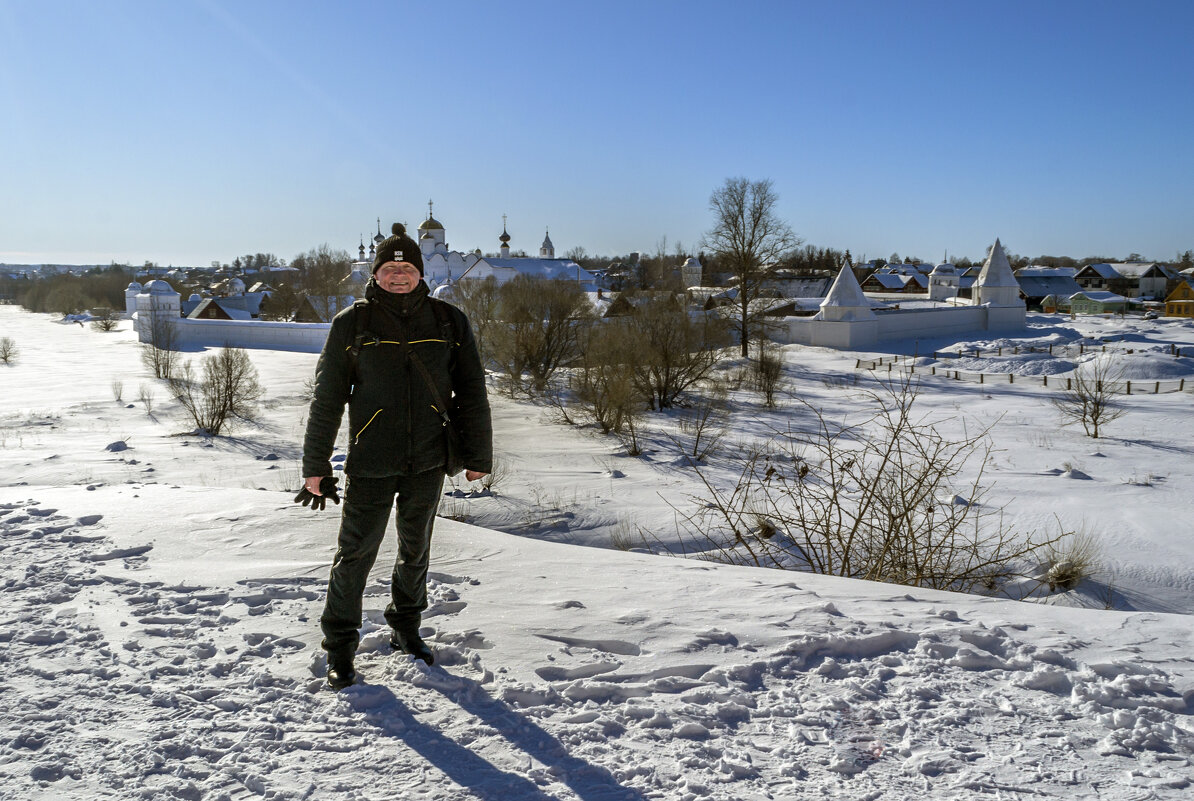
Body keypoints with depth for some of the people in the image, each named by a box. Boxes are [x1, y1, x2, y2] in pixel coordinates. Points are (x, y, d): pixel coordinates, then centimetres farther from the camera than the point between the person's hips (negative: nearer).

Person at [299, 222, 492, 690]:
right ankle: (340, 645, 18)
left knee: (416, 550, 16)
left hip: (428, 461, 2)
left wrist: (477, 457, 6)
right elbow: (327, 398, 1)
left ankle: (406, 627, 36)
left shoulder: (448, 322, 2)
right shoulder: (353, 324, -2)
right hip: (370, 462, -2)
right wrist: (315, 467, 1)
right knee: (355, 553, 1)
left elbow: (471, 393, 7)